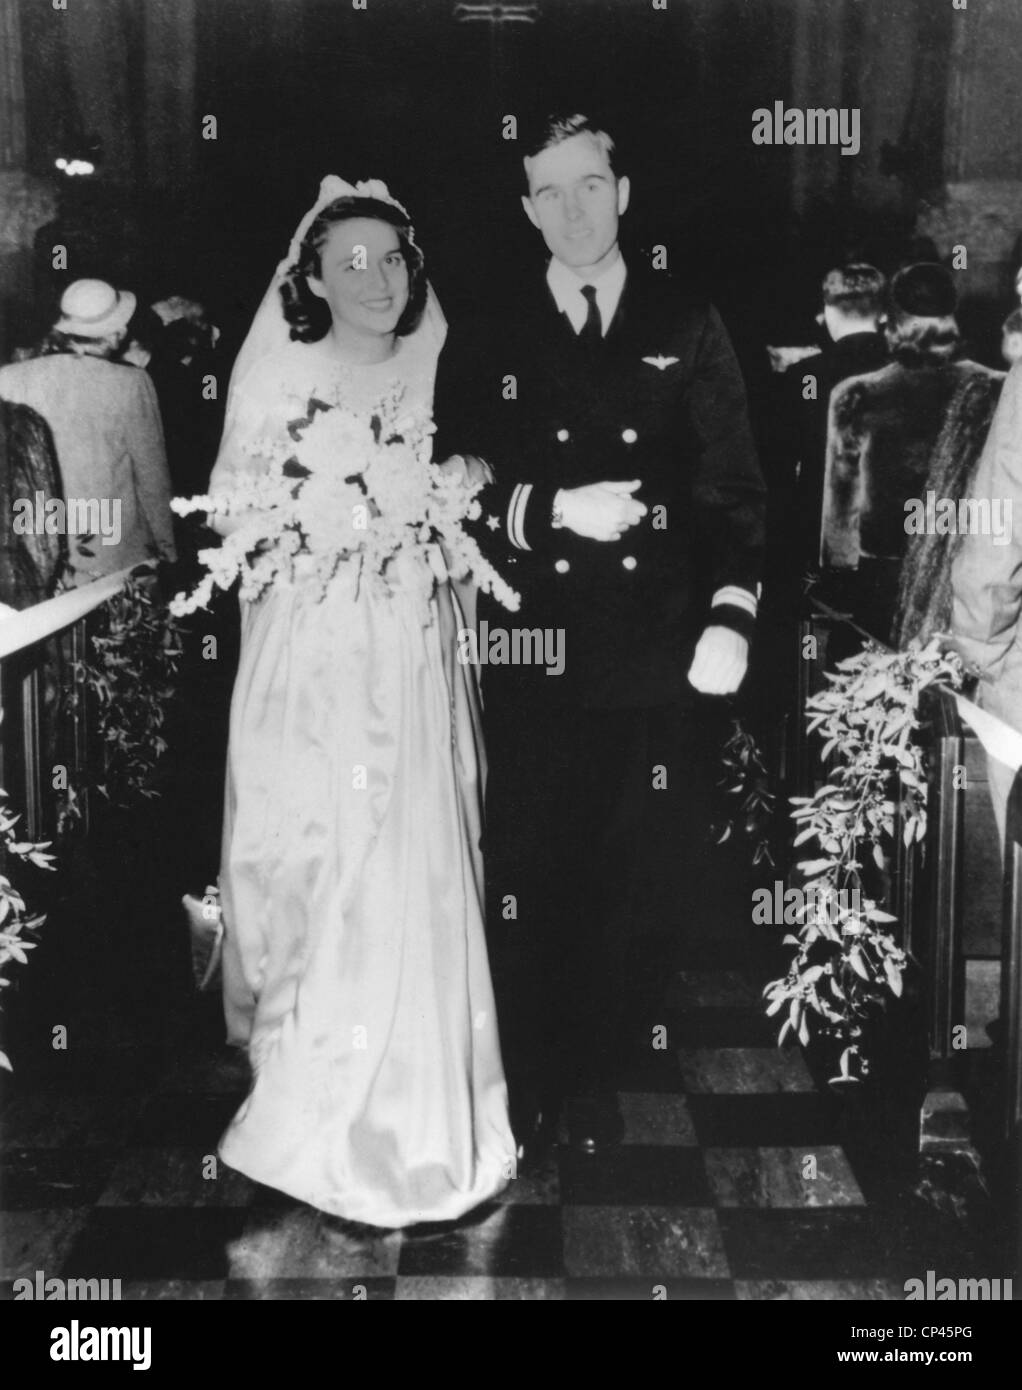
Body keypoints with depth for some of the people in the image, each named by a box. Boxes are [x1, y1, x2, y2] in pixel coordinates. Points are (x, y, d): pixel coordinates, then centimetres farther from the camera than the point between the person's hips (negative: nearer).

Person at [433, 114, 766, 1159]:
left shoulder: (687, 330, 9)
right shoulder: (484, 346, 8)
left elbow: (732, 486, 4)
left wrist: (731, 613, -9)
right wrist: (552, 511, -12)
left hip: (656, 664, 1)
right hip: (532, 660, 0)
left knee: (637, 883, 7)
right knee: (526, 885, 5)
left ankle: (594, 1076, 27)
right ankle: (523, 1091, 23)